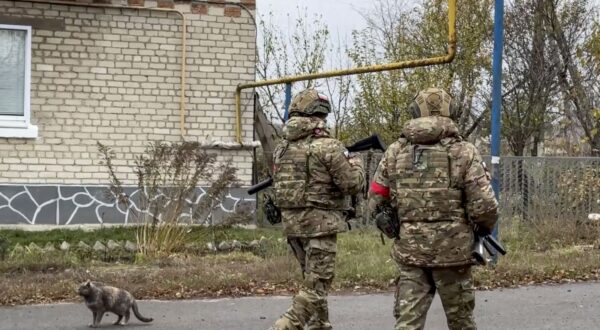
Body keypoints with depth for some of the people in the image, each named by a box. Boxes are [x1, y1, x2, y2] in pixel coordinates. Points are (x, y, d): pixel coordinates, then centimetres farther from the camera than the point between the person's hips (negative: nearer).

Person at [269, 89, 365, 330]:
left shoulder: (282, 147, 8)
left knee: (312, 280, 19)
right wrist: (355, 162, 10)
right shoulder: (327, 146, -12)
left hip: (291, 222, 7)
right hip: (320, 223, -7)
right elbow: (352, 184, -11)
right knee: (316, 285, -3)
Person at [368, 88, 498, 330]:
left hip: (409, 250, 2)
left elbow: (375, 203, 6)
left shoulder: (395, 153, 3)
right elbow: (484, 206, -11)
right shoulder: (464, 152, -6)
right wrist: (484, 227, 10)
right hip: (453, 249, -2)